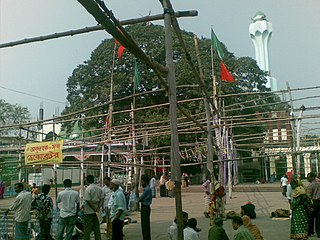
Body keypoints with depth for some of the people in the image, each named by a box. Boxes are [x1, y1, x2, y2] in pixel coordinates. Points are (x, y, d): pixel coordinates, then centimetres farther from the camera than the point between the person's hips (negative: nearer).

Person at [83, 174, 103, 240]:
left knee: (87, 229, 5)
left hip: (88, 212, -6)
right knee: (97, 228, 13)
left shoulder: (88, 189, -16)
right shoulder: (99, 189, 5)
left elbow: (88, 201, -19)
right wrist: (98, 208, -3)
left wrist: (95, 209, -12)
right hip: (96, 212, 6)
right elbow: (101, 199, 3)